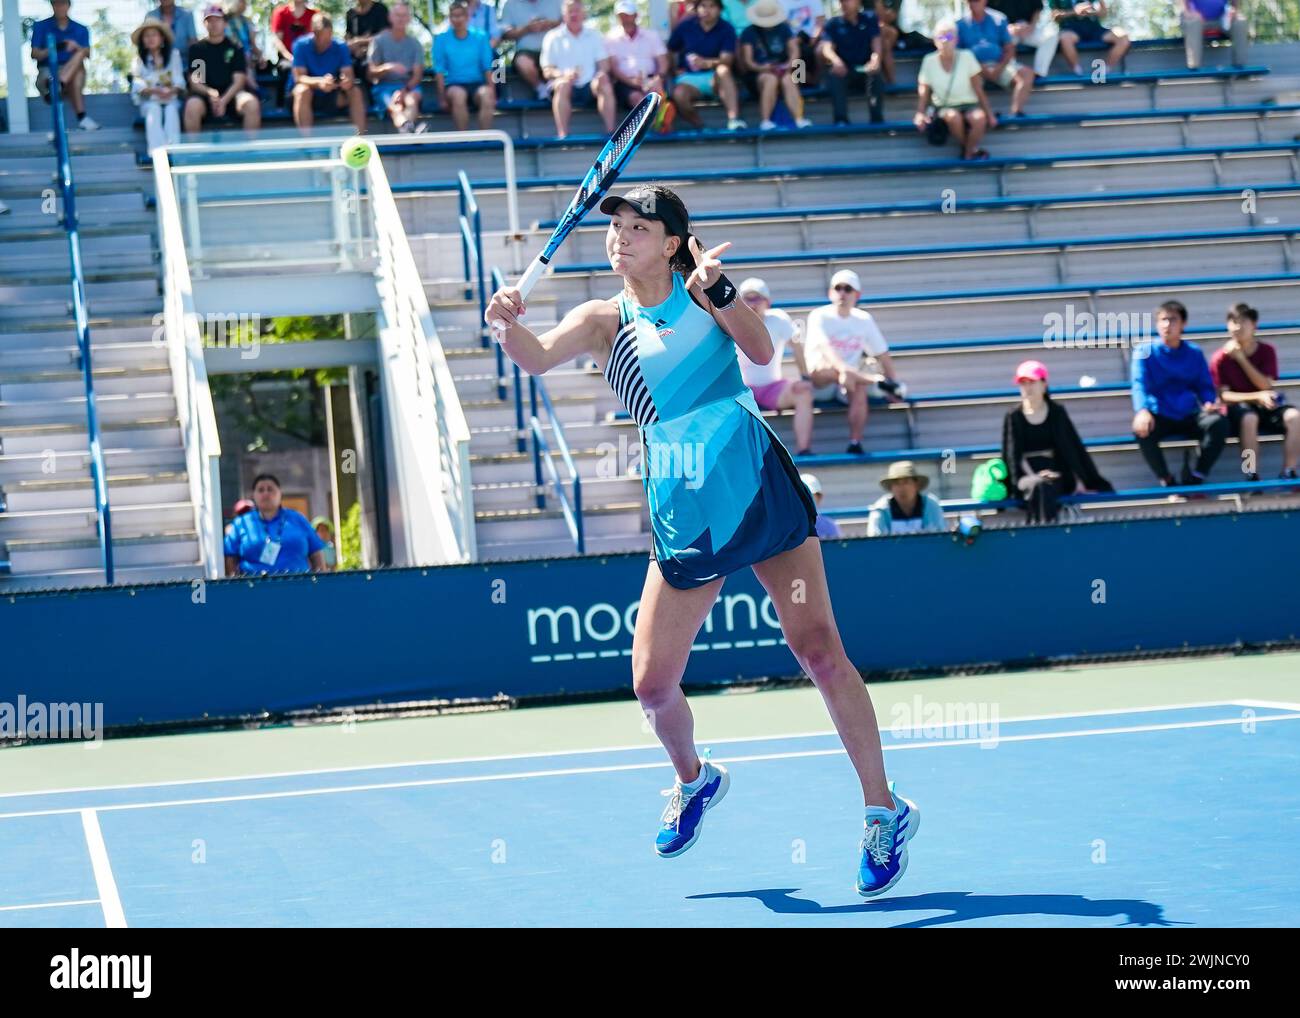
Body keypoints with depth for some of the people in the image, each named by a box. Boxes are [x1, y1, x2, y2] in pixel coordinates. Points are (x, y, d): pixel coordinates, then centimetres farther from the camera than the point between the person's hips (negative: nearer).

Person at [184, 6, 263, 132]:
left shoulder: (234, 48, 10)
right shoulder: (196, 48, 10)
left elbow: (238, 81, 2)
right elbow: (194, 82, 4)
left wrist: (224, 100, -16)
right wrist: (210, 93, -18)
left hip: (230, 94, 1)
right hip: (205, 95, -1)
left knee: (252, 104, -30)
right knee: (192, 106, -35)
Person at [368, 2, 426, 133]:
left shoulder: (415, 45, 12)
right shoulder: (379, 41, 7)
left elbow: (418, 75, 2)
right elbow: (371, 73, 1)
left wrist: (405, 90, -19)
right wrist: (388, 67, -21)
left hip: (409, 86, 2)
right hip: (384, 85, -2)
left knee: (413, 97, -36)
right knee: (395, 106, -36)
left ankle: (407, 129, -69)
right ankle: (408, 128, -72)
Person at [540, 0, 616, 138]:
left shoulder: (594, 36, 16)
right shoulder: (553, 37, 8)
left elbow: (604, 64, 10)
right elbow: (547, 71, 1)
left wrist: (602, 72, -15)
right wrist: (563, 74, -21)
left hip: (589, 86, 2)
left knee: (605, 84, -29)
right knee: (563, 84, -35)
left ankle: (610, 131, -33)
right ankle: (562, 134, -42)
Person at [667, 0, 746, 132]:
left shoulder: (726, 29, -5)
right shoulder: (685, 26, 1)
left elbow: (727, 59, -17)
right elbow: (670, 52, 15)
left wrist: (708, 63, -37)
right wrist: (676, 70, -2)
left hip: (716, 77, 0)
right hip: (689, 77, 0)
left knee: (723, 70, -36)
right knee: (679, 94, -34)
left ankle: (733, 119, -42)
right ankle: (699, 127, -11)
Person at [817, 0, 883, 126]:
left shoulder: (869, 19, 5)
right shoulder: (832, 25, 2)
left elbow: (876, 42, -10)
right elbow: (827, 47, -15)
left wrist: (875, 59, -34)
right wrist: (836, 61, -40)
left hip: (865, 70, 0)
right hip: (844, 71, 0)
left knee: (875, 74, -32)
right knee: (834, 74, -33)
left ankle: (877, 119, -27)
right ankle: (841, 119, -34)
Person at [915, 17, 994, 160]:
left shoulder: (966, 57, -6)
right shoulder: (929, 61, -4)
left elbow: (979, 90, -2)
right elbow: (923, 93, 0)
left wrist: (989, 113, -5)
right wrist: (920, 113, -18)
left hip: (969, 104, 0)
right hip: (944, 106, 0)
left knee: (980, 118, -36)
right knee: (953, 117, -38)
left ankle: (969, 153, -11)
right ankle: (965, 146, -8)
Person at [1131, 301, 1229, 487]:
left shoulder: (1194, 353, 11)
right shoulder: (1145, 352, 3)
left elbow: (1205, 386, 11)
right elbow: (1139, 385, -11)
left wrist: (1209, 403, -14)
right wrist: (1142, 411, -33)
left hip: (1190, 416, 2)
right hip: (1160, 417, -2)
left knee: (1219, 422, -28)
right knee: (1142, 429, -36)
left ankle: (1194, 480, -19)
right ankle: (1168, 484, -19)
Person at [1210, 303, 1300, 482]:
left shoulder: (1267, 351, 1)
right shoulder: (1220, 358, -6)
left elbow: (1266, 386, -9)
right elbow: (1224, 395, -11)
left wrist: (1241, 359, -15)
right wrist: (1257, 396, -25)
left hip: (1267, 407, 3)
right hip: (1237, 408, -3)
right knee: (1249, 418, -40)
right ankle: (1253, 478, -32)